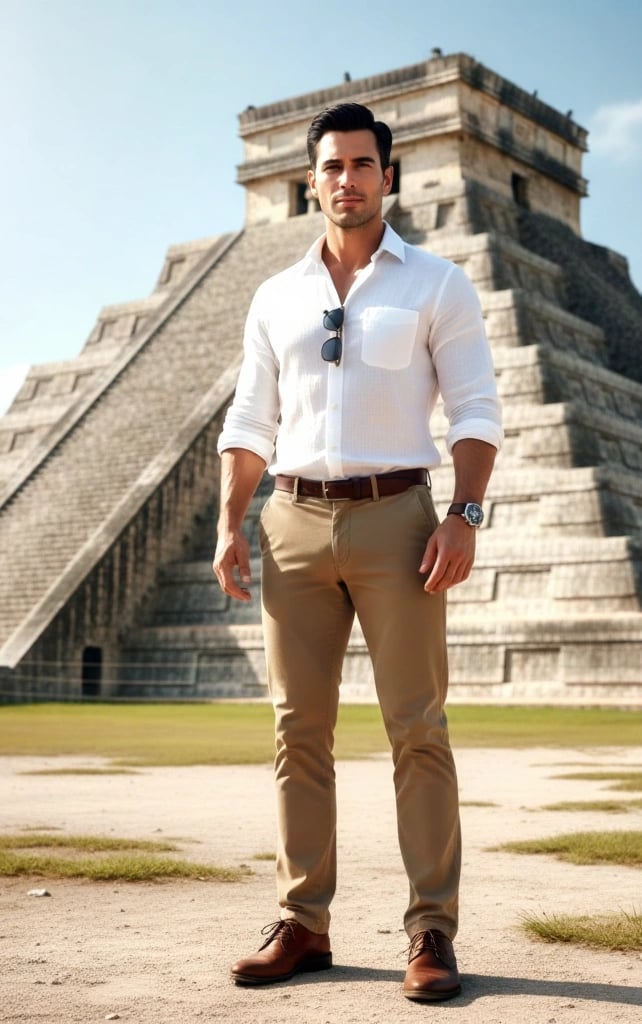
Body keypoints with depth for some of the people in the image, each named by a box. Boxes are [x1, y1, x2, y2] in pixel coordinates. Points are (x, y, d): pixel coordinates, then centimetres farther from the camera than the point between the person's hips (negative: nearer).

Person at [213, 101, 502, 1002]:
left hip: (395, 516, -3)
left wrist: (464, 516, -13)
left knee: (417, 728, -5)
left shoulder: (437, 285, 6)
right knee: (299, 729, 2)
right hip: (295, 522, 3)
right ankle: (302, 925, 9)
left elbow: (476, 411, 0)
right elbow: (249, 422, 15)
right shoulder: (277, 299, 15)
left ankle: (432, 930, 1)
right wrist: (230, 525, 3)